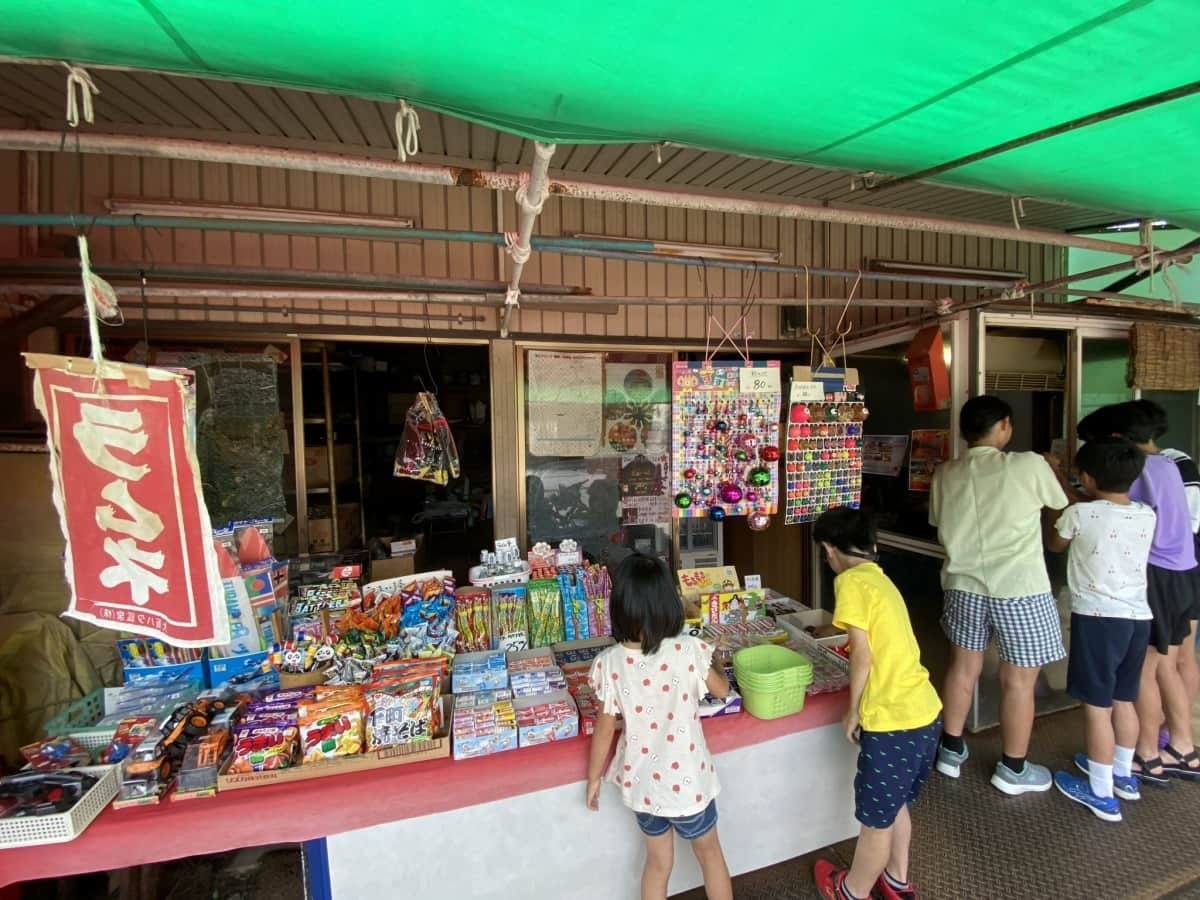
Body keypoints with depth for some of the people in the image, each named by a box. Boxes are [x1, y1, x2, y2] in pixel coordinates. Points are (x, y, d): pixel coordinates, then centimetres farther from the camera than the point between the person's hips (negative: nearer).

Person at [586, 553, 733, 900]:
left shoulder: (609, 663, -21)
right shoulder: (688, 651, -24)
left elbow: (604, 730, -9)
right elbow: (722, 689, -4)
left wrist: (593, 779, 7)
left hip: (642, 781, 2)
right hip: (686, 780, -2)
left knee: (658, 862, 27)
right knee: (709, 853, 27)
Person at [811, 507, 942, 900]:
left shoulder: (850, 581, -15)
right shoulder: (880, 578, 11)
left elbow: (862, 656, -16)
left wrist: (853, 712, -2)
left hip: (893, 721, -8)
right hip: (925, 712, 8)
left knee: (875, 819, 14)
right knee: (896, 805, 28)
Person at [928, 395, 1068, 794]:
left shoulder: (945, 474, 1)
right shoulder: (1029, 465, -10)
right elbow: (1061, 506, 8)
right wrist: (1049, 470, 26)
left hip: (963, 584, 4)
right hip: (1018, 588, -4)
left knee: (963, 667, 18)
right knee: (1019, 679, 11)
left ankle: (951, 750, 30)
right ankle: (1013, 769, 25)